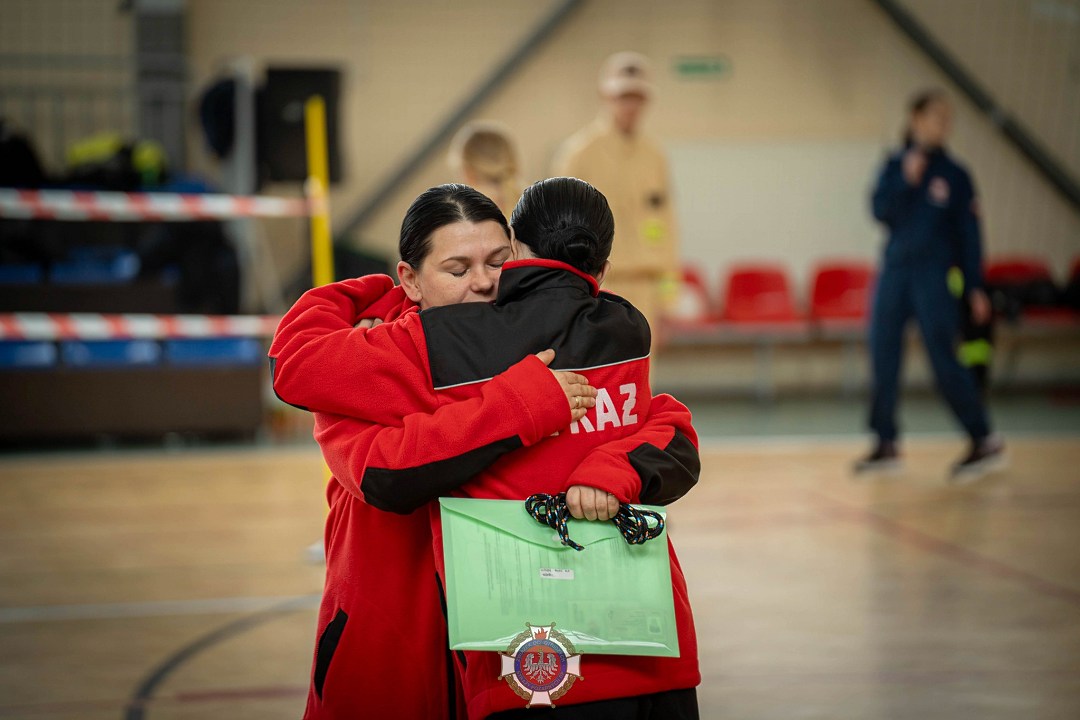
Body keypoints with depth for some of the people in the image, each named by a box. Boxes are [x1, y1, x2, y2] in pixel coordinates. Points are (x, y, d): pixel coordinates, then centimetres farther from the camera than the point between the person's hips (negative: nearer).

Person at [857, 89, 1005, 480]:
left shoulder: (954, 175, 1)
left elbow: (969, 235, 1)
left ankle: (984, 440, 0)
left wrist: (974, 288, -3)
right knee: (882, 358, 3)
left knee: (944, 360, -9)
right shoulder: (895, 166, 8)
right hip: (894, 271, 4)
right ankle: (886, 444, 13)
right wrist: (906, 181, -16)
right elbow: (881, 210, -2)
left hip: (934, 276, -4)